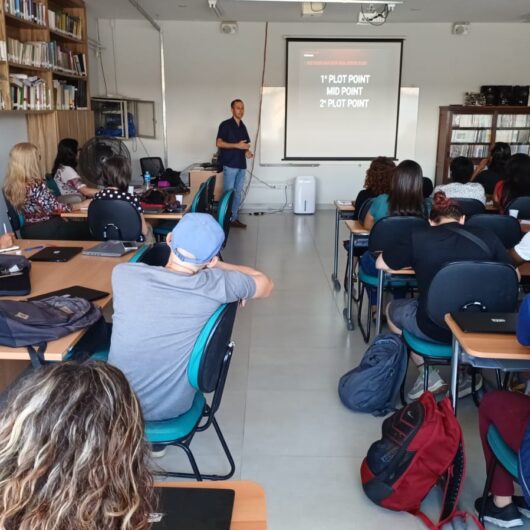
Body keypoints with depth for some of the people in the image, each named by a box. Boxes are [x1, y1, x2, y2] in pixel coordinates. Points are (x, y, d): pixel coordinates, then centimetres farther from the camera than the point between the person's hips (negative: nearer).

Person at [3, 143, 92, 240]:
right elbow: (55, 208, -18)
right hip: (46, 231, -8)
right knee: (87, 228, 6)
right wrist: (81, 205, -6)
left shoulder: (10, 186, 0)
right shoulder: (36, 185, -24)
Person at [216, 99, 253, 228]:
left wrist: (247, 151, -1)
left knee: (238, 193, 9)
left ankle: (234, 218, 16)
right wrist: (237, 145, -20)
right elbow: (219, 143, -14)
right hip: (230, 164, -7)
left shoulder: (243, 126, 15)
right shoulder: (225, 124, -7)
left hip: (241, 164, 7)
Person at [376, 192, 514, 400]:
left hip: (433, 328, -3)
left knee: (392, 308, 26)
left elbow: (381, 264, 8)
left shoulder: (419, 238, -5)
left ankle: (429, 376, 17)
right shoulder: (488, 238, 0)